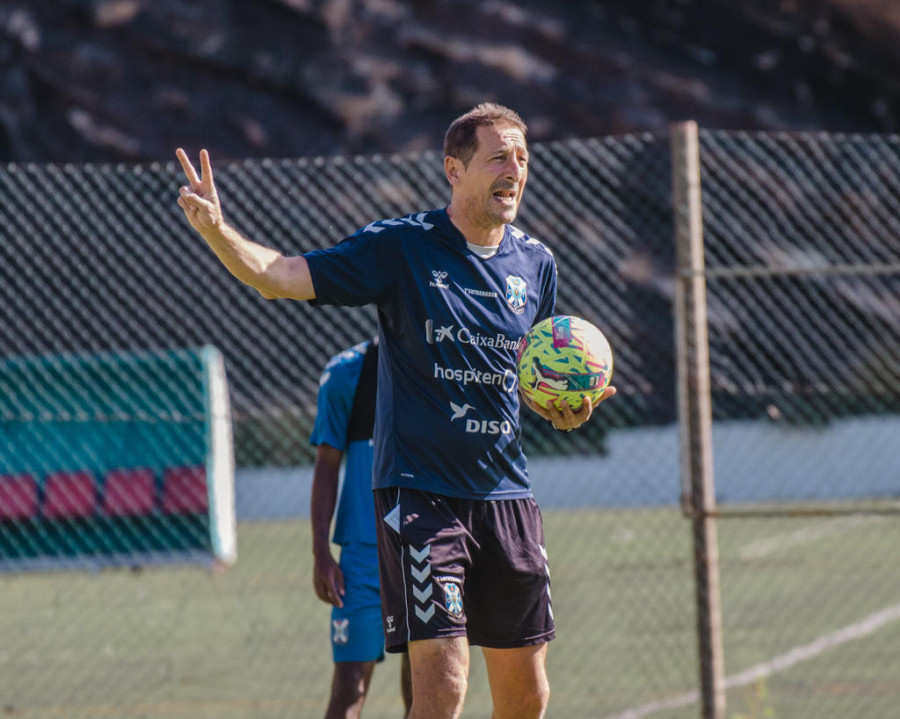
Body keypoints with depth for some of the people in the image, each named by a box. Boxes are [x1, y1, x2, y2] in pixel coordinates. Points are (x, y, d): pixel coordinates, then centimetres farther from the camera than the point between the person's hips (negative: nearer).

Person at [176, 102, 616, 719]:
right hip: (420, 492, -5)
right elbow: (282, 276, -12)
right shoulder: (400, 246, -6)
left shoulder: (536, 263, 9)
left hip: (507, 496, 5)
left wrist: (564, 408, -2)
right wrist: (216, 230, -30)